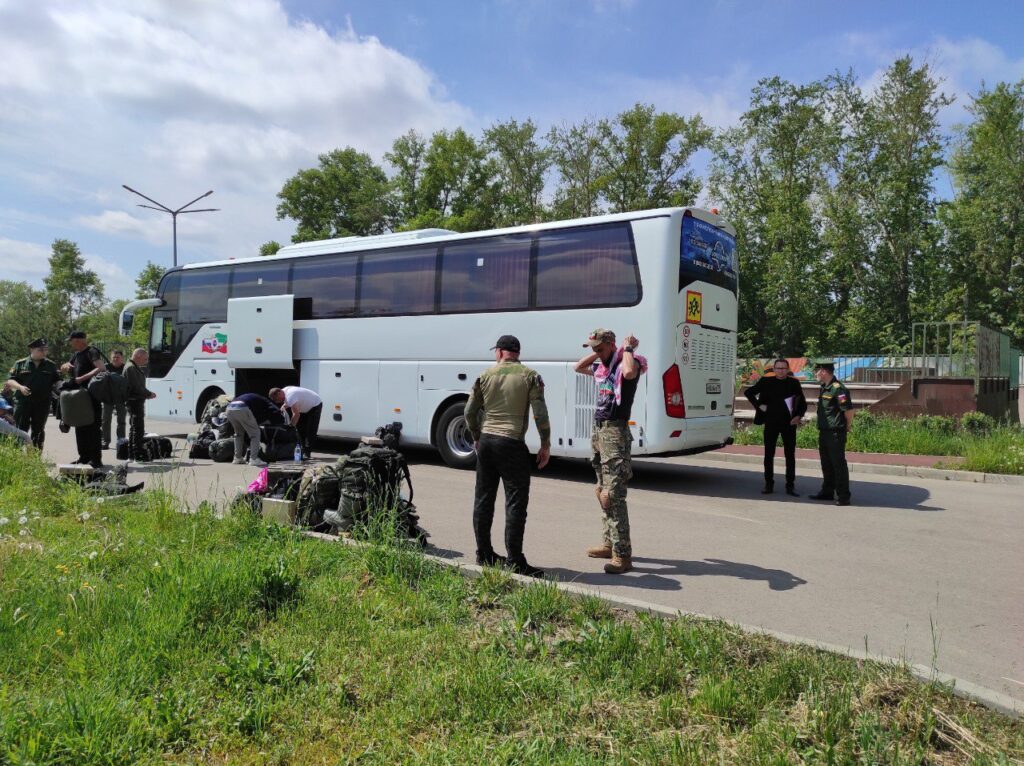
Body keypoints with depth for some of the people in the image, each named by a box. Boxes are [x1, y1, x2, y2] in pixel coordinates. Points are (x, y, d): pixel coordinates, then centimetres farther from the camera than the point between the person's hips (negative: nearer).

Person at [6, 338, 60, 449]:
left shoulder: (51, 366, 9)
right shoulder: (20, 364, 5)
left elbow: (57, 381, 9)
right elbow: (10, 381, 2)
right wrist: (20, 387, -16)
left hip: (42, 403, 2)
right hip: (23, 402, -2)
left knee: (38, 431, 9)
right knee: (20, 431, -2)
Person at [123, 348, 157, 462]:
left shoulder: (136, 368, 18)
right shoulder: (131, 368, -15)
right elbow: (136, 387, -22)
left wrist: (147, 393, 7)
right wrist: (149, 394, -12)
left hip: (136, 401, 11)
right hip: (134, 401, -11)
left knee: (134, 428, 16)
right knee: (138, 429, -9)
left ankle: (131, 454, 24)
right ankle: (139, 455, -8)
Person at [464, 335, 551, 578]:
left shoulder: (485, 375, 7)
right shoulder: (530, 376, -1)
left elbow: (470, 412, 9)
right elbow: (540, 413, -8)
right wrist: (545, 444, 0)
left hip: (486, 441, 4)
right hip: (512, 444, -4)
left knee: (483, 498, 12)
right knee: (516, 502, -1)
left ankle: (484, 554, 21)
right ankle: (515, 561, -2)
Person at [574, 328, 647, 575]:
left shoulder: (627, 361, -10)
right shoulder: (602, 365, 15)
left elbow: (629, 372, -34)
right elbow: (578, 367, 29)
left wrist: (628, 348, -17)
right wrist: (598, 352, 16)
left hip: (615, 431, -9)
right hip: (598, 429, 10)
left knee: (613, 495, -13)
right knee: (602, 491, 16)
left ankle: (622, 555, -11)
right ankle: (610, 543, 28)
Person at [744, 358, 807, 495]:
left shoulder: (794, 383, 2)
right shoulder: (767, 381, 0)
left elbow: (803, 403, 11)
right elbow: (748, 392, 10)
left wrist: (799, 416, -5)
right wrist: (759, 405, 0)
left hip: (789, 423, 0)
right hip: (771, 422, 0)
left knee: (790, 455, 3)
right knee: (769, 454, 4)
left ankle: (790, 485, 10)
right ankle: (768, 484, 13)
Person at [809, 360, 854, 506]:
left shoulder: (838, 389, -17)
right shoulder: (824, 387, 13)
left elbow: (849, 410, -18)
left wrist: (846, 428, -6)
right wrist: (821, 429, 17)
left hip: (835, 434, -9)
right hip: (824, 432, 10)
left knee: (839, 465, -3)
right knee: (826, 465, 17)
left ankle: (843, 496, 3)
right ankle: (827, 492, 27)